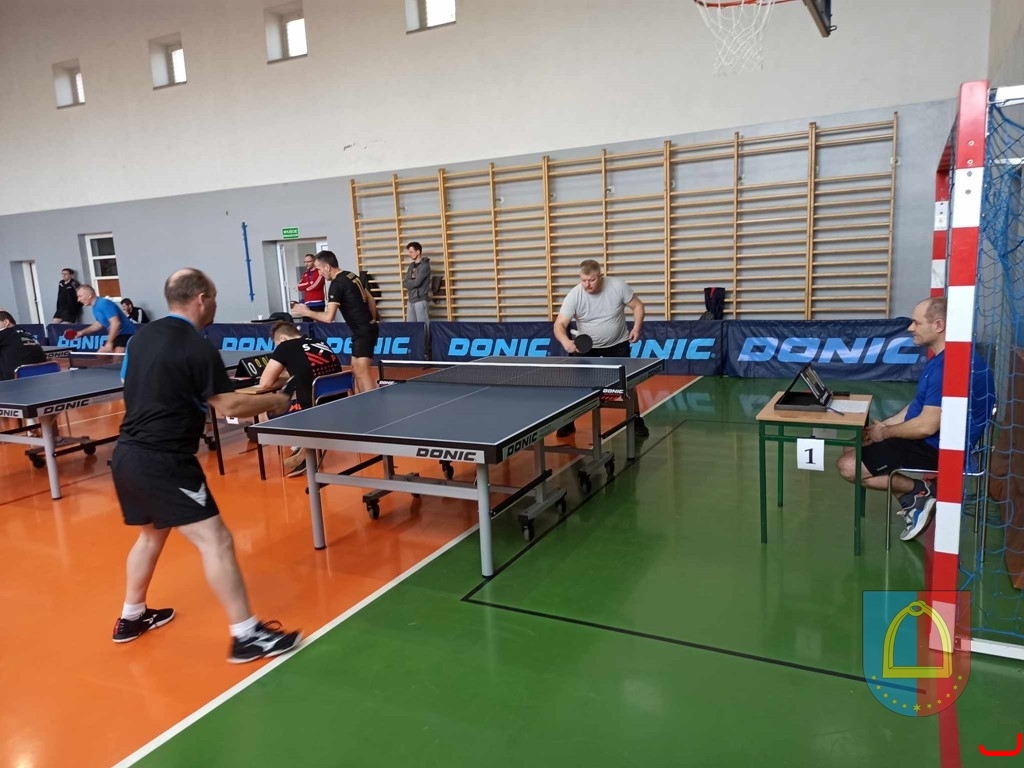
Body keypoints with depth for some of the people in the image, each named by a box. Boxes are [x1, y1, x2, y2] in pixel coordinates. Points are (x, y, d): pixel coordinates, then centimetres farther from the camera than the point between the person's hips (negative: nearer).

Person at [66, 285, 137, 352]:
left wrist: (109, 342, -26)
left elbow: (116, 323, -28)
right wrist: (82, 332, 24)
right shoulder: (95, 308, 12)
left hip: (126, 334, -11)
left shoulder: (104, 304, -20)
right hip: (116, 335, 11)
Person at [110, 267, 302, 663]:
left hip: (128, 455, 9)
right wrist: (275, 400, 2)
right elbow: (230, 406, -13)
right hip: (163, 461, -9)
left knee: (152, 534, 27)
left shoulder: (142, 336, 10)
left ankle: (131, 617, 42)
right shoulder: (197, 347, -14)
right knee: (215, 541, -7)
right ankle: (246, 635, -4)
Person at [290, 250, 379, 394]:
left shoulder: (337, 284, -16)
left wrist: (307, 312, -7)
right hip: (366, 328, 10)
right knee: (356, 369, 15)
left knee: (362, 372, -15)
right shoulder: (351, 276, 11)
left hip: (363, 331, -10)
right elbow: (371, 300, 18)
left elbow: (329, 317, -21)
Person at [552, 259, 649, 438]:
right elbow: (559, 324, -25)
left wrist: (637, 328, -19)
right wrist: (565, 341, -45)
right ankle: (568, 422, 12)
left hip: (618, 344, 0)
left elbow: (637, 305, -5)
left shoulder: (618, 286, -18)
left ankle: (636, 420, 19)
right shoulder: (574, 295, -21)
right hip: (586, 345, 0)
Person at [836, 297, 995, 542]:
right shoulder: (941, 358, 7)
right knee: (853, 449, 15)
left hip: (936, 448, -11)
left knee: (848, 466, -14)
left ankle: (920, 491, 1)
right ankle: (915, 502, 11)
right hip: (924, 439, 11)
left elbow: (927, 426, -27)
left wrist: (885, 433, -11)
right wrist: (886, 424, 5)